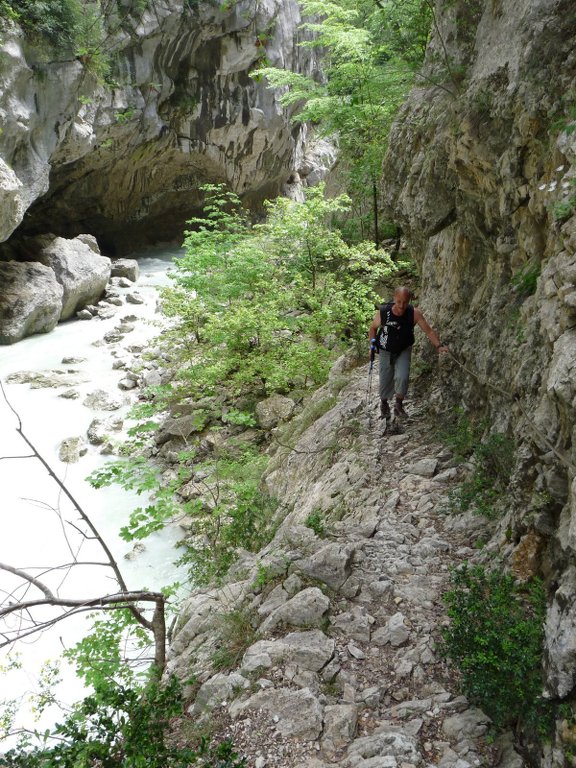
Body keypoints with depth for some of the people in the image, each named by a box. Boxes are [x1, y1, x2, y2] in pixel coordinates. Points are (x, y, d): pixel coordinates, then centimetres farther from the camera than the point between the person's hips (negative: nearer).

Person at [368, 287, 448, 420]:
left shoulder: (414, 313, -23)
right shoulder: (383, 312, -22)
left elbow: (429, 330, -18)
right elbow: (373, 328, -2)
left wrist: (439, 346, -31)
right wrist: (372, 344, -13)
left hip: (404, 351, 0)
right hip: (386, 352, 0)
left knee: (402, 377, -21)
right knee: (385, 381, 5)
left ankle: (399, 405, 4)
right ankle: (384, 404, 36)